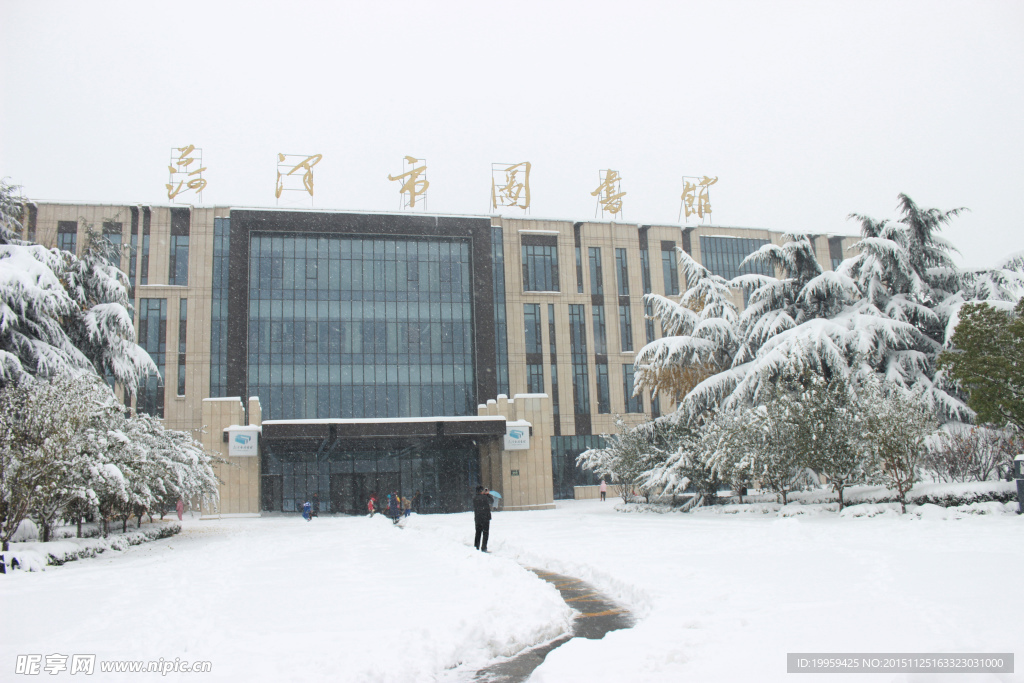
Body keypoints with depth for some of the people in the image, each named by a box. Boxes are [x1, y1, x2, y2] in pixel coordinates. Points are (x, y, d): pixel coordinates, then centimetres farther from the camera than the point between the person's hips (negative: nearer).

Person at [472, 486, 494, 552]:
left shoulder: (474, 498, 0)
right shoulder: (485, 497, -13)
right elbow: (491, 502, 4)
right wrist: (488, 494, 17)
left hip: (477, 518, 5)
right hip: (485, 518, -5)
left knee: (478, 533, 15)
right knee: (485, 533, 2)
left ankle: (476, 547, 16)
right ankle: (483, 548, -2)